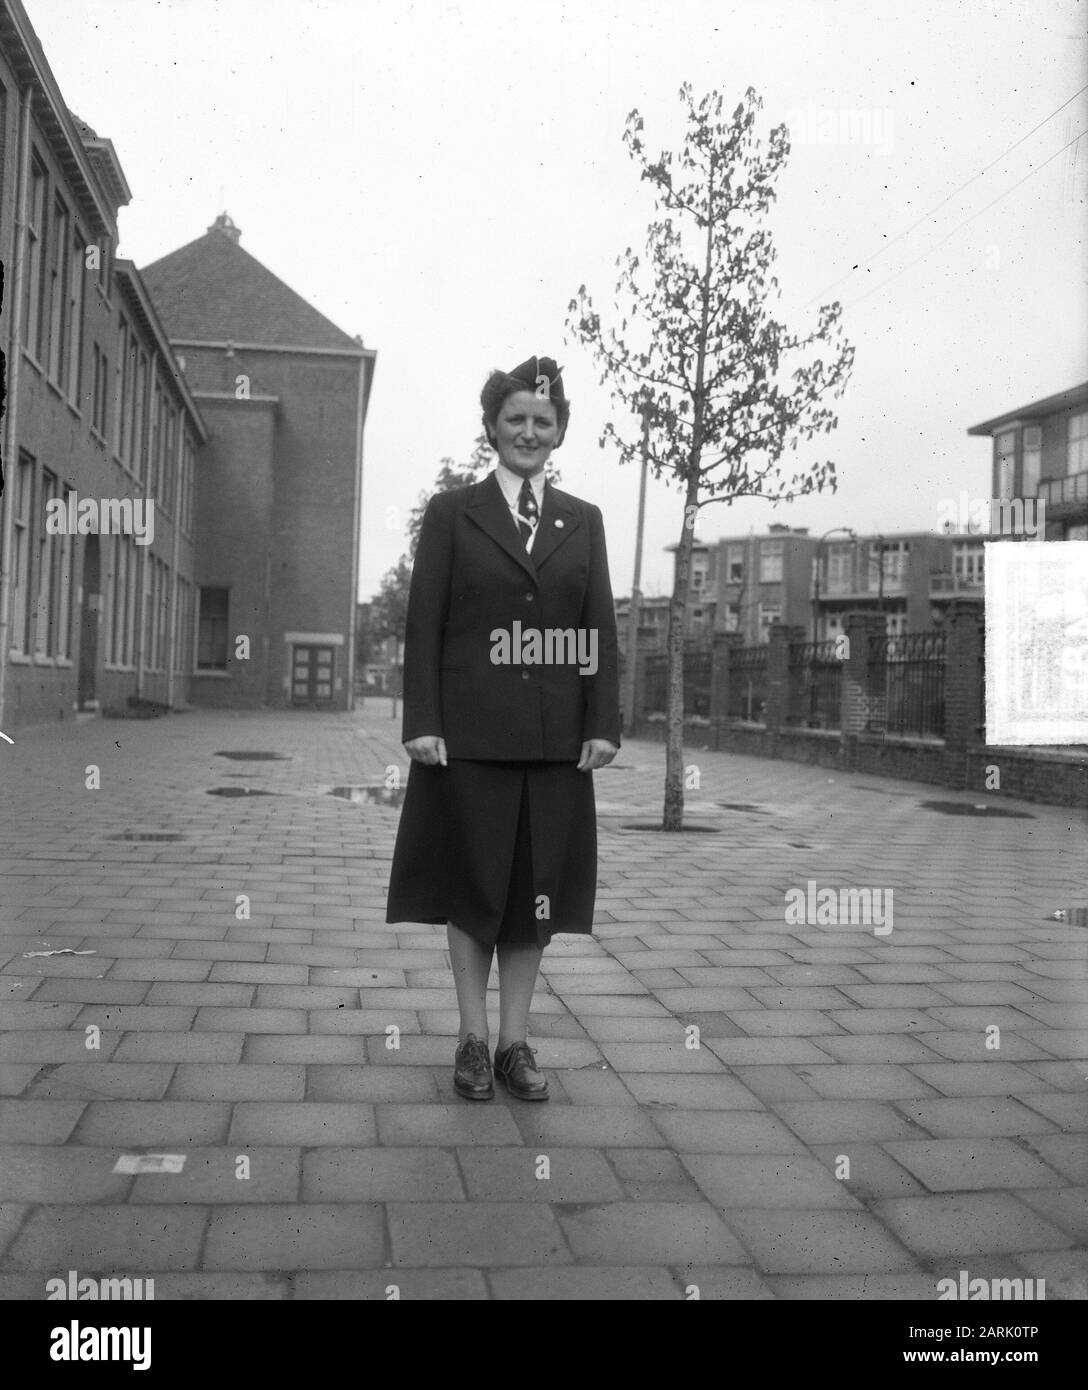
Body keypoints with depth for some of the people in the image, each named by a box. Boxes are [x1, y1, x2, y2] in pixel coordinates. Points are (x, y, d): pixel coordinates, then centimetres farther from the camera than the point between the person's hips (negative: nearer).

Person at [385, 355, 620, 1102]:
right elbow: (423, 624, -1)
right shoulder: (451, 512, 4)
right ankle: (474, 1039, 19)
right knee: (472, 886, 6)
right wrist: (422, 723, -10)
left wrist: (603, 724, -3)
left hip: (555, 736, 2)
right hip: (470, 733, -2)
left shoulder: (584, 521, 11)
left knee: (537, 887, 7)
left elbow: (601, 629, 6)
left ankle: (516, 1039, 20)